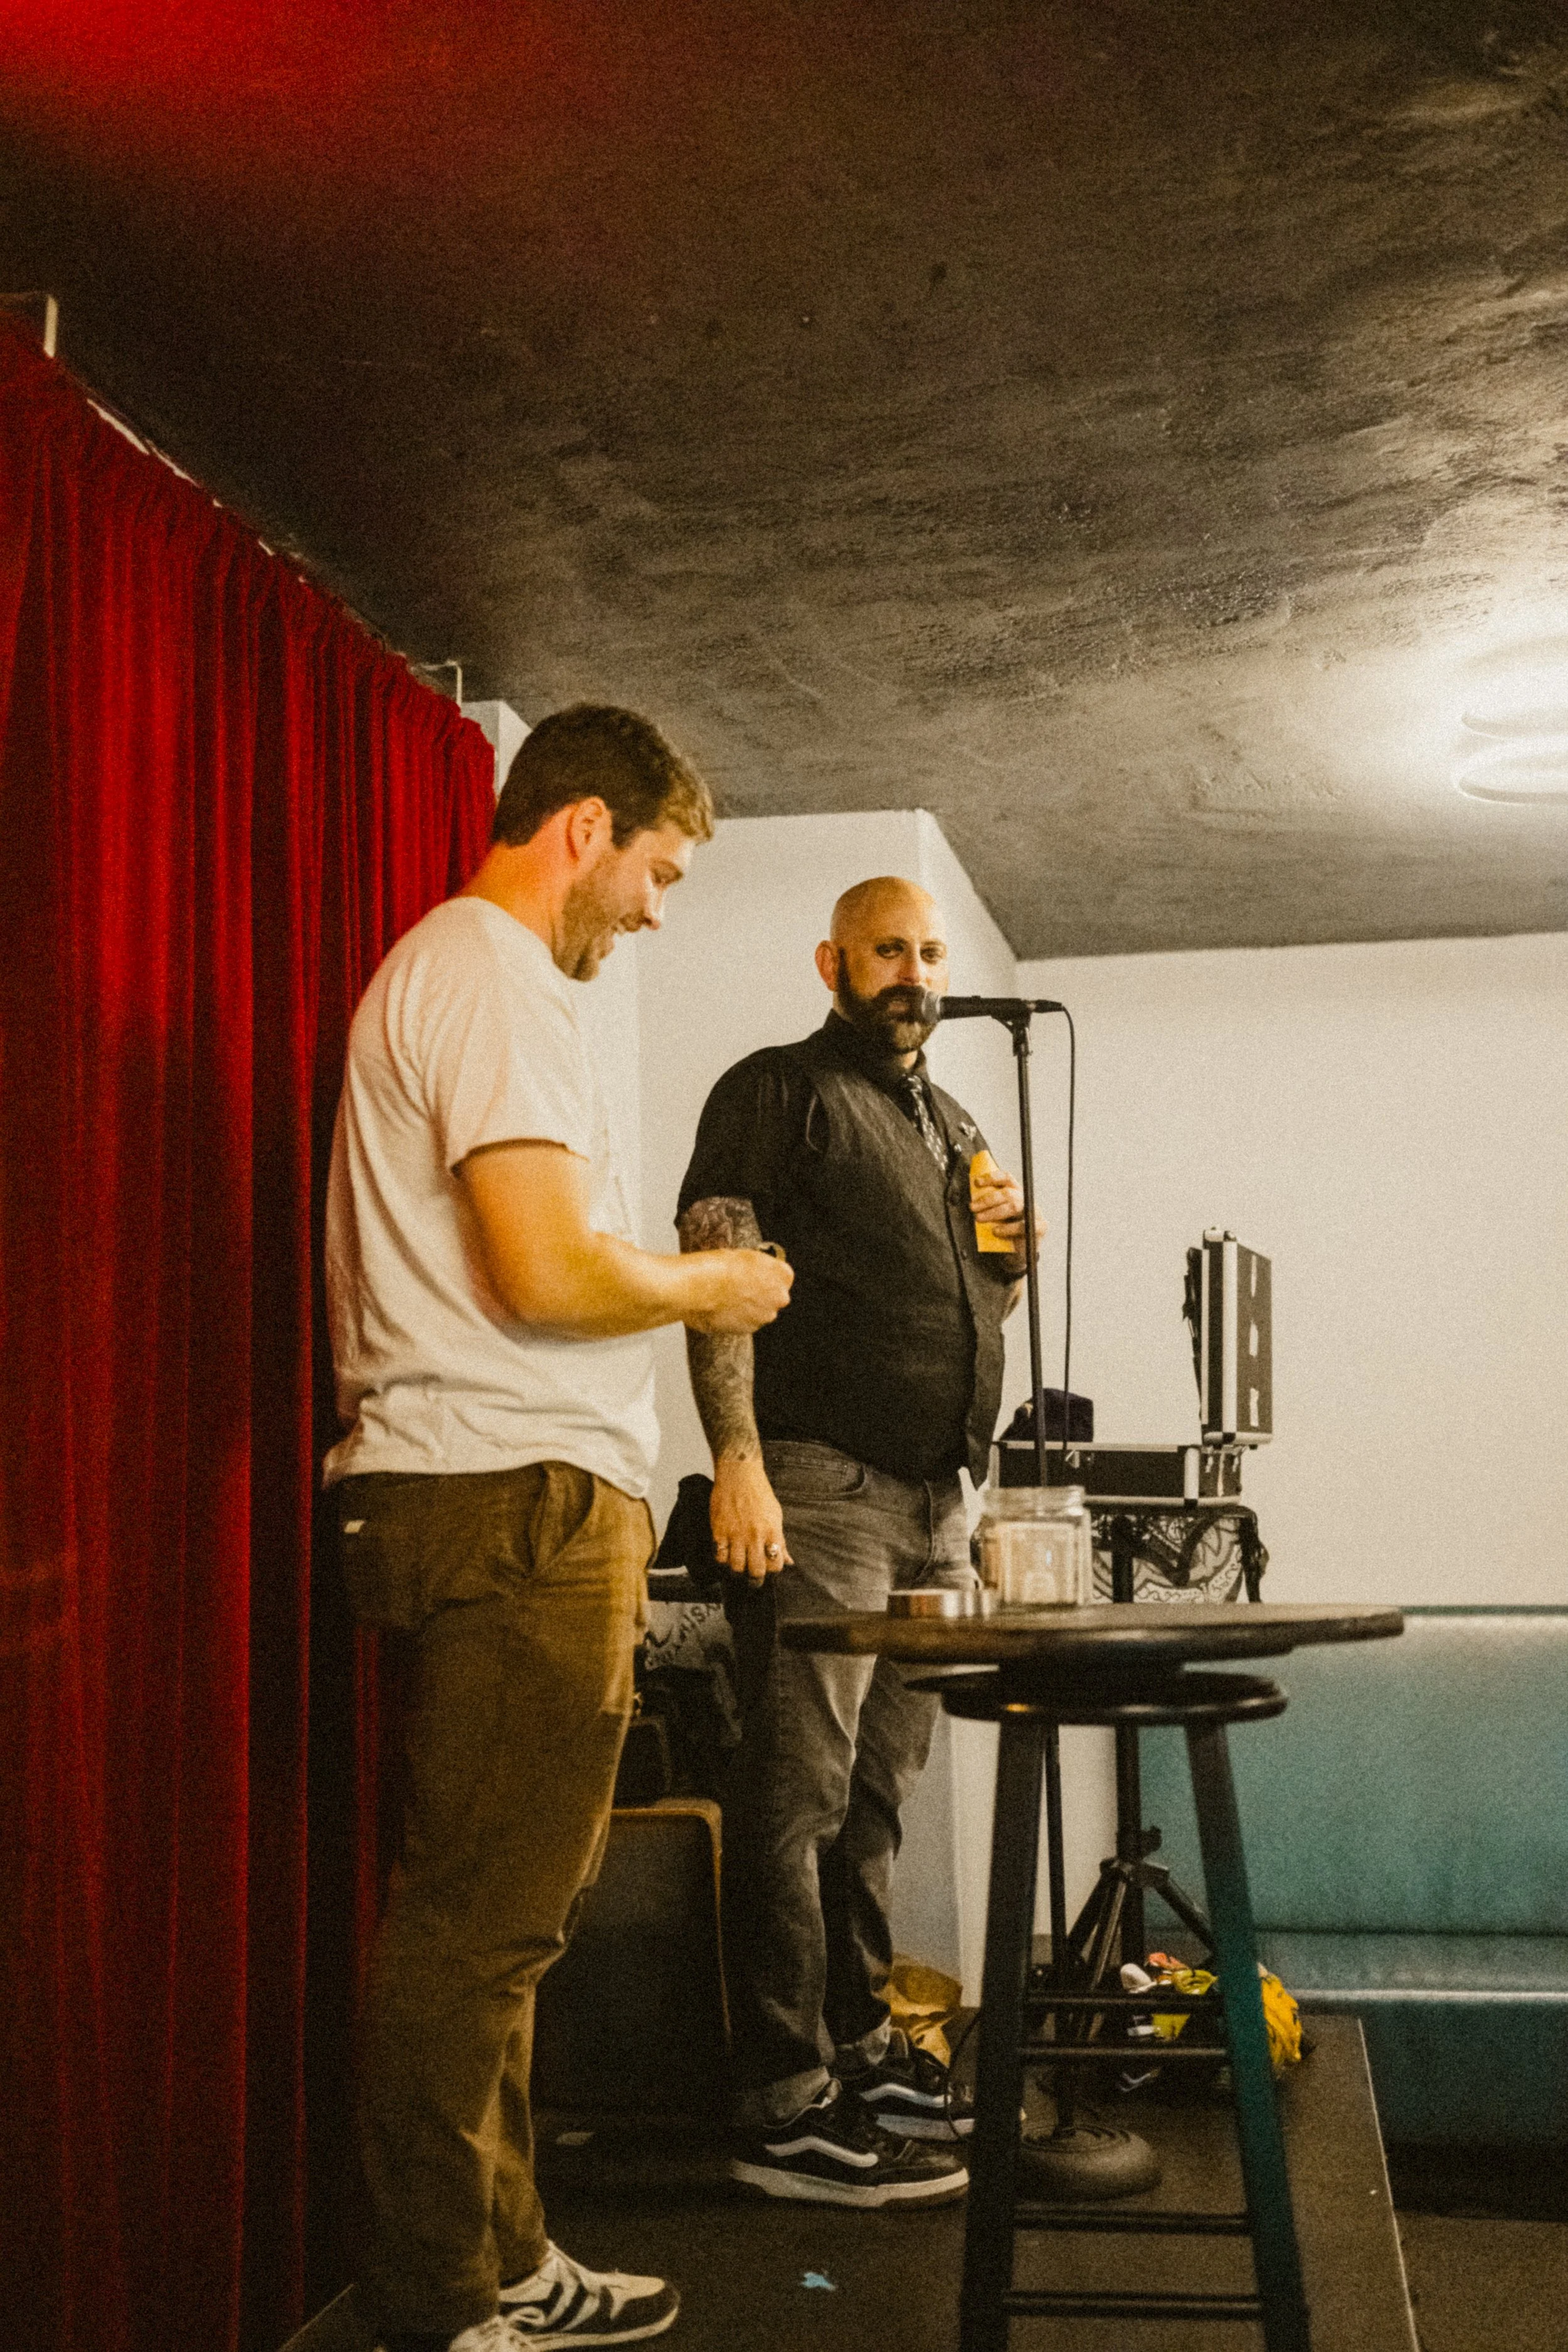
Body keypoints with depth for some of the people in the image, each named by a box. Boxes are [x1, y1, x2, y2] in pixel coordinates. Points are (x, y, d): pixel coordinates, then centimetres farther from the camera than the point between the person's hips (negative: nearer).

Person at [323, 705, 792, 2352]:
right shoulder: (493, 982, -11)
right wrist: (710, 1285, -4)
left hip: (522, 1502, 11)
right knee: (479, 1923, -4)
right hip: (517, 1496, -11)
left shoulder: (449, 970, 23)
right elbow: (553, 1271, -21)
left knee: (499, 1917, 15)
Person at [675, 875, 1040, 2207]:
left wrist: (1010, 1252, 8)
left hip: (935, 1500, 8)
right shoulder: (779, 1093, 1)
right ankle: (787, 2108, -5)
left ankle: (860, 2048, 21)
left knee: (877, 1792, 12)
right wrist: (739, 1459, -20)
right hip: (821, 1488, -7)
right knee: (798, 1791, -8)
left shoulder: (956, 1125, 24)